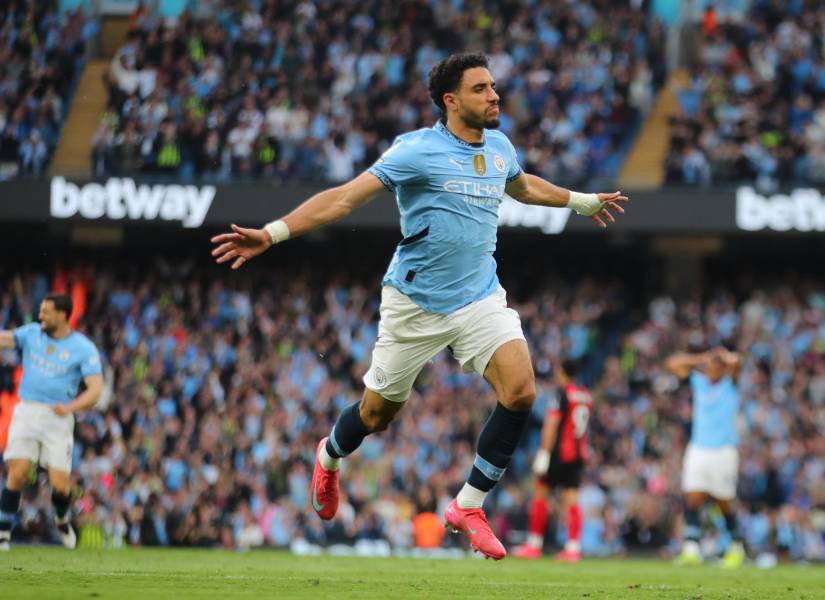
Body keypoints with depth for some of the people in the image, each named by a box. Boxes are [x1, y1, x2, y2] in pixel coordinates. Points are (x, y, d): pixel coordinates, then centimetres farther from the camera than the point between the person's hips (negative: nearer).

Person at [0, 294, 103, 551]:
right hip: (26, 413, 1)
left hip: (58, 419, -1)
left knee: (60, 484, -5)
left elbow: (95, 389, -10)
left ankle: (62, 520, 29)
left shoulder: (84, 348, -4)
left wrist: (70, 407, -25)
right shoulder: (31, 333, 7)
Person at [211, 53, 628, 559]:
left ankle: (469, 506, -4)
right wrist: (272, 233, -27)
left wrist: (583, 201, 41)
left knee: (520, 390, -19)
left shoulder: (499, 146, 4)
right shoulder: (418, 150, -15)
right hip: (416, 303, -4)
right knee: (377, 413, 8)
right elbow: (346, 197, -19)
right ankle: (329, 458, 46)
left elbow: (523, 186, 29)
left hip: (480, 297, 4)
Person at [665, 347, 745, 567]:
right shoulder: (698, 380, 8)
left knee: (724, 503, 4)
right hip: (698, 449, 3)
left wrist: (722, 355, 1)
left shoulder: (730, 383, -1)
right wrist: (700, 359, 2)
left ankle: (737, 547, 23)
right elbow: (673, 364, 6)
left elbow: (734, 362, -20)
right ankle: (691, 549, -16)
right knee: (692, 499, -11)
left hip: (723, 451, -3)